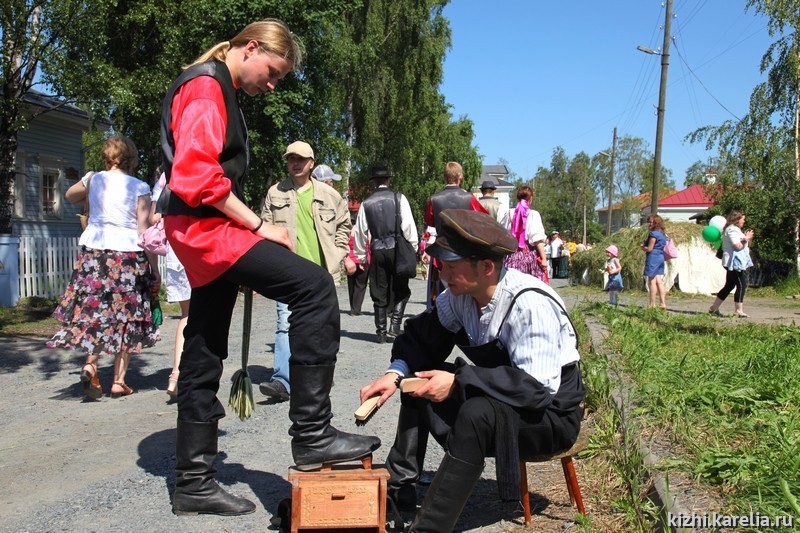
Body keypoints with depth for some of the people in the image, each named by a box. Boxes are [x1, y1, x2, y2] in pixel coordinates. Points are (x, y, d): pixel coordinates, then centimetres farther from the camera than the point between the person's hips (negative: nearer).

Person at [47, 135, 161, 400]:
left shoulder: (93, 180, 5)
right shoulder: (139, 188, -5)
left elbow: (70, 196, 28)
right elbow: (145, 232, -8)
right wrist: (155, 270, -4)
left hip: (93, 252, 3)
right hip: (129, 256, -3)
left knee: (94, 312, 13)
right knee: (125, 319, 6)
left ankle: (90, 364, -6)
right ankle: (119, 381, 9)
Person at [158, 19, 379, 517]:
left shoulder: (220, 92, 24)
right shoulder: (205, 85, -8)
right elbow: (196, 173, -21)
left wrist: (249, 228, 17)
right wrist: (258, 225, -18)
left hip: (209, 232, 11)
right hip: (206, 227, -11)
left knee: (205, 358, 11)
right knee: (314, 285, -22)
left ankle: (194, 481, 20)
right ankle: (312, 433, -18)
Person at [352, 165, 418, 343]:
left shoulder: (366, 203, 4)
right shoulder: (398, 198, -3)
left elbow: (360, 232, 8)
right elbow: (408, 225, -7)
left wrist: (360, 256, 17)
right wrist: (413, 247, 3)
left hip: (377, 250, 2)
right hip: (397, 248, -2)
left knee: (379, 293, 10)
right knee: (401, 290, 10)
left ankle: (381, 332, 13)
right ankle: (395, 325, -4)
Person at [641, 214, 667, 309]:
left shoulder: (653, 234, -13)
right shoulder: (662, 234, 15)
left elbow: (649, 249, -16)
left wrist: (643, 247, 4)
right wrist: (645, 246, 15)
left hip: (653, 258, -9)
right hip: (661, 258, 9)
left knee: (652, 281, -4)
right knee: (659, 282, 8)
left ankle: (652, 304, -1)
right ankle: (663, 303, 6)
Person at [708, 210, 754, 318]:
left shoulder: (734, 229, 21)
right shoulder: (732, 230, -12)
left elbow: (741, 245, 26)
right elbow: (738, 246, -20)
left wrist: (746, 237, 14)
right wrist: (747, 239, -7)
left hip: (735, 263, 11)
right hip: (735, 262, -11)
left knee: (729, 286, 13)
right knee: (741, 285, -11)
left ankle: (713, 308, 17)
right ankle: (739, 311, -11)